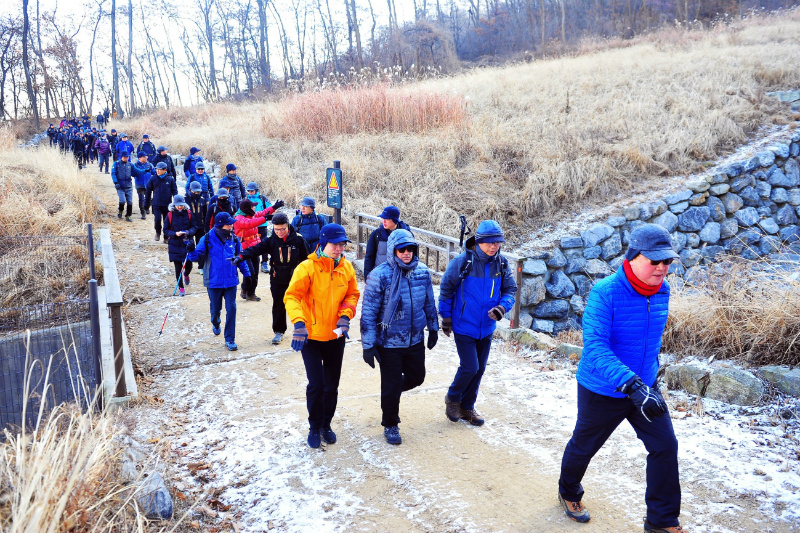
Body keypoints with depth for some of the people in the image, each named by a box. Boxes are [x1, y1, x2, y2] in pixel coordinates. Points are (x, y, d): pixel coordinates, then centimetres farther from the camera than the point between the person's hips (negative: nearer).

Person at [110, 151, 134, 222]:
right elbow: (113, 173, -1)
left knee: (130, 202, 0)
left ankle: (127, 216, 11)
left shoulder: (130, 164, 11)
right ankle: (120, 211, 14)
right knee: (122, 200, -15)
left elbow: (133, 173, 16)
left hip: (129, 186, 3)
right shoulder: (116, 164, 3)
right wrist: (116, 183, -12)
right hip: (120, 186, -3)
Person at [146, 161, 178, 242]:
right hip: (156, 204, 0)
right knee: (157, 219, -12)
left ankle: (166, 237, 19)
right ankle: (158, 232, 16)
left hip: (167, 204, 0)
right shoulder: (153, 179, 2)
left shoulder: (170, 179, 0)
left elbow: (174, 191, 5)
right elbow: (148, 191, 9)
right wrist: (146, 203, 10)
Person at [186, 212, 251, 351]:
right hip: (214, 281, -1)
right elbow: (196, 255, -6)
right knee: (215, 308, 13)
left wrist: (246, 274, 10)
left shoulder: (234, 239, 0)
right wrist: (192, 251, -28)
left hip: (231, 281, 1)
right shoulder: (208, 239, -7)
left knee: (231, 309, -6)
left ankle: (229, 339, 5)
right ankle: (216, 323, 50)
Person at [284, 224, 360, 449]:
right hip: (311, 336, -4)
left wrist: (345, 315, -9)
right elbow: (292, 296, -19)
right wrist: (298, 322, -32)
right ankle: (314, 428, 19)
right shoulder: (307, 268, -16)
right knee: (316, 384, -4)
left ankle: (326, 425, 33)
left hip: (336, 336, 4)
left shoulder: (346, 268, -1)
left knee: (332, 385, 13)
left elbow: (353, 294, 8)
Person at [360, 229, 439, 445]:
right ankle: (390, 425, 31)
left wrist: (433, 328, 19)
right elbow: (368, 311, -16)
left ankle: (392, 392, 49)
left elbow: (429, 302, 12)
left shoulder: (423, 272, -3)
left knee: (416, 377, 19)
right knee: (391, 386, 7)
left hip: (415, 340, 5)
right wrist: (368, 344, -16)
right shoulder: (380, 275, -18)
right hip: (389, 343, -5)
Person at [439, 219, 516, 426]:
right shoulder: (462, 262, -17)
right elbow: (446, 288, -6)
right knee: (469, 368, -8)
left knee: (479, 369, 13)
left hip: (486, 327, 5)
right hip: (464, 326, -5)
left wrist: (502, 307, -18)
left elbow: (510, 290, 3)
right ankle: (452, 398, 22)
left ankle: (467, 407, 32)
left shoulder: (501, 264, -4)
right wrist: (446, 316, -1)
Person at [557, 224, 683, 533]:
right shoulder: (605, 293, -26)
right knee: (583, 447, 16)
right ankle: (569, 493, 46)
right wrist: (631, 384, -45)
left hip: (645, 387, 5)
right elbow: (594, 348, -35)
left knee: (665, 447, 0)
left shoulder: (662, 292, -4)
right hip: (602, 392, -5)